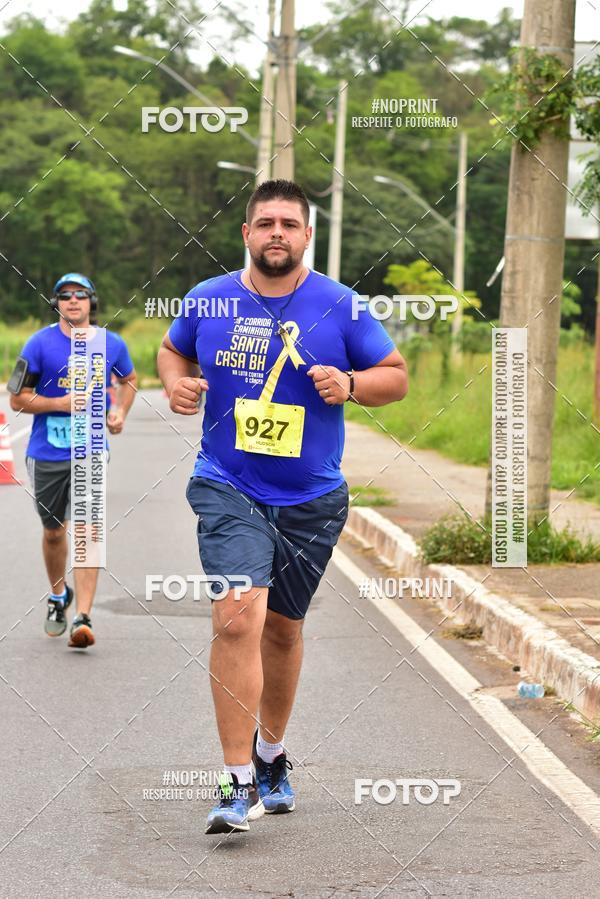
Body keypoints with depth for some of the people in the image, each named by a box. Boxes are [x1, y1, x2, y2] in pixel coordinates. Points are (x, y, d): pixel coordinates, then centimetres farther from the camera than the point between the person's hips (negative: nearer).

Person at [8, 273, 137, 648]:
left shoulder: (112, 345, 2)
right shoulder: (40, 343, -6)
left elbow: (128, 379, 23)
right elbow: (18, 398, -3)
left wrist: (120, 412, 6)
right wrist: (60, 403, -16)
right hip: (47, 454, 0)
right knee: (54, 532, 14)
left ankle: (83, 619, -15)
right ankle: (58, 596, 40)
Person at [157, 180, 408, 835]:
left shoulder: (339, 307, -3)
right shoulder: (207, 301, 0)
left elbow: (396, 376, 5)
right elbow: (172, 349, 20)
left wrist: (349, 384, -14)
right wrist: (176, 381, -2)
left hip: (312, 501, 1)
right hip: (228, 491, -1)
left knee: (282, 628, 16)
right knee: (238, 617, -20)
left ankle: (271, 755, 40)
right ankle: (240, 784, -16)